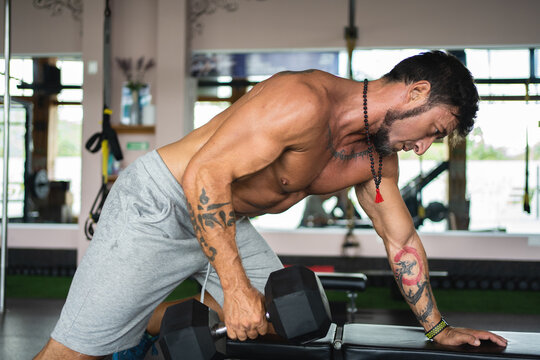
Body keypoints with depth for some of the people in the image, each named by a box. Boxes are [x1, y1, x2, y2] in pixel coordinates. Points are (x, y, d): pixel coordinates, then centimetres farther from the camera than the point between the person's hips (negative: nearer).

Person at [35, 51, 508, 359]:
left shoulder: (377, 159, 2)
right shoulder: (305, 101, -28)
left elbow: (402, 241, 11)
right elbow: (205, 176, -30)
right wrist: (236, 287, -29)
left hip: (227, 221, 9)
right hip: (156, 207, -8)